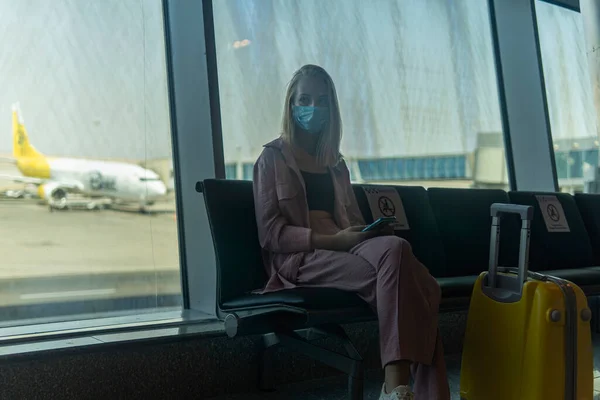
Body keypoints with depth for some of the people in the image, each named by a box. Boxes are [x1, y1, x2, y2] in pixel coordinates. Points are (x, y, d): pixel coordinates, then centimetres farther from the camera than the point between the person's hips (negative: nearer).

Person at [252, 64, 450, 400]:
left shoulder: (336, 162, 26)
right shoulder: (273, 157, 9)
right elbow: (270, 233, -3)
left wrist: (373, 232, -3)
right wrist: (333, 240, -15)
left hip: (343, 247, 5)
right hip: (299, 258, -5)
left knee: (394, 247, -31)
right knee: (399, 274, -31)